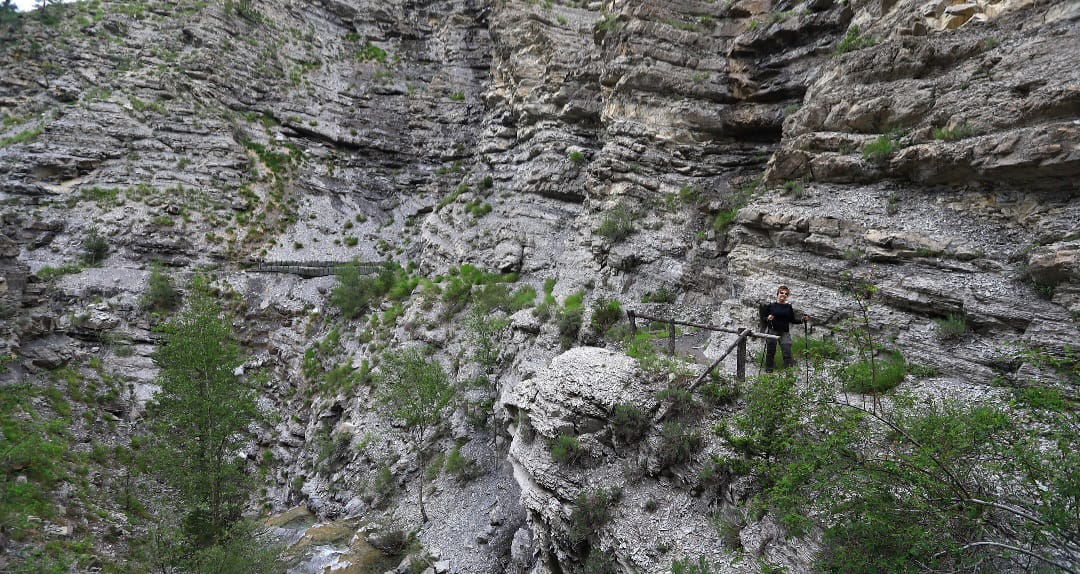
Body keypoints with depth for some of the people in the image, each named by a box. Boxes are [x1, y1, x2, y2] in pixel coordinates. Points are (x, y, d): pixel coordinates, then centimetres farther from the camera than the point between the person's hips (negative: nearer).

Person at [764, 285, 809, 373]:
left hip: (785, 332, 1)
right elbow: (764, 318, 3)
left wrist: (801, 320, -4)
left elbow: (792, 320, 10)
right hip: (772, 331, -1)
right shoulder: (771, 306, 1)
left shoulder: (789, 307, 7)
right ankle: (768, 371, 19)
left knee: (787, 352, -5)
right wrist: (768, 319, -18)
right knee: (770, 352, 6)